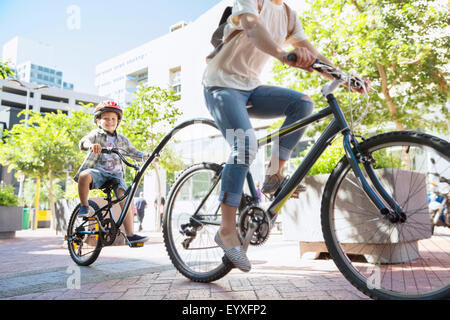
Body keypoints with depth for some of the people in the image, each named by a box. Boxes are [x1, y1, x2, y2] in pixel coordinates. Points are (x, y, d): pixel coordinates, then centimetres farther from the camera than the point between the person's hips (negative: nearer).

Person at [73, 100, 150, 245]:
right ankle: (84, 206, -13)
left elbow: (132, 152, 22)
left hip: (116, 175, 3)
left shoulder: (122, 139, 18)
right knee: (84, 176, -37)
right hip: (98, 171, -3)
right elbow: (83, 142, -14)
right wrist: (91, 145, -39)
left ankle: (130, 235, -12)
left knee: (125, 200, -15)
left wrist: (146, 156, 0)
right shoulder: (96, 134, 6)